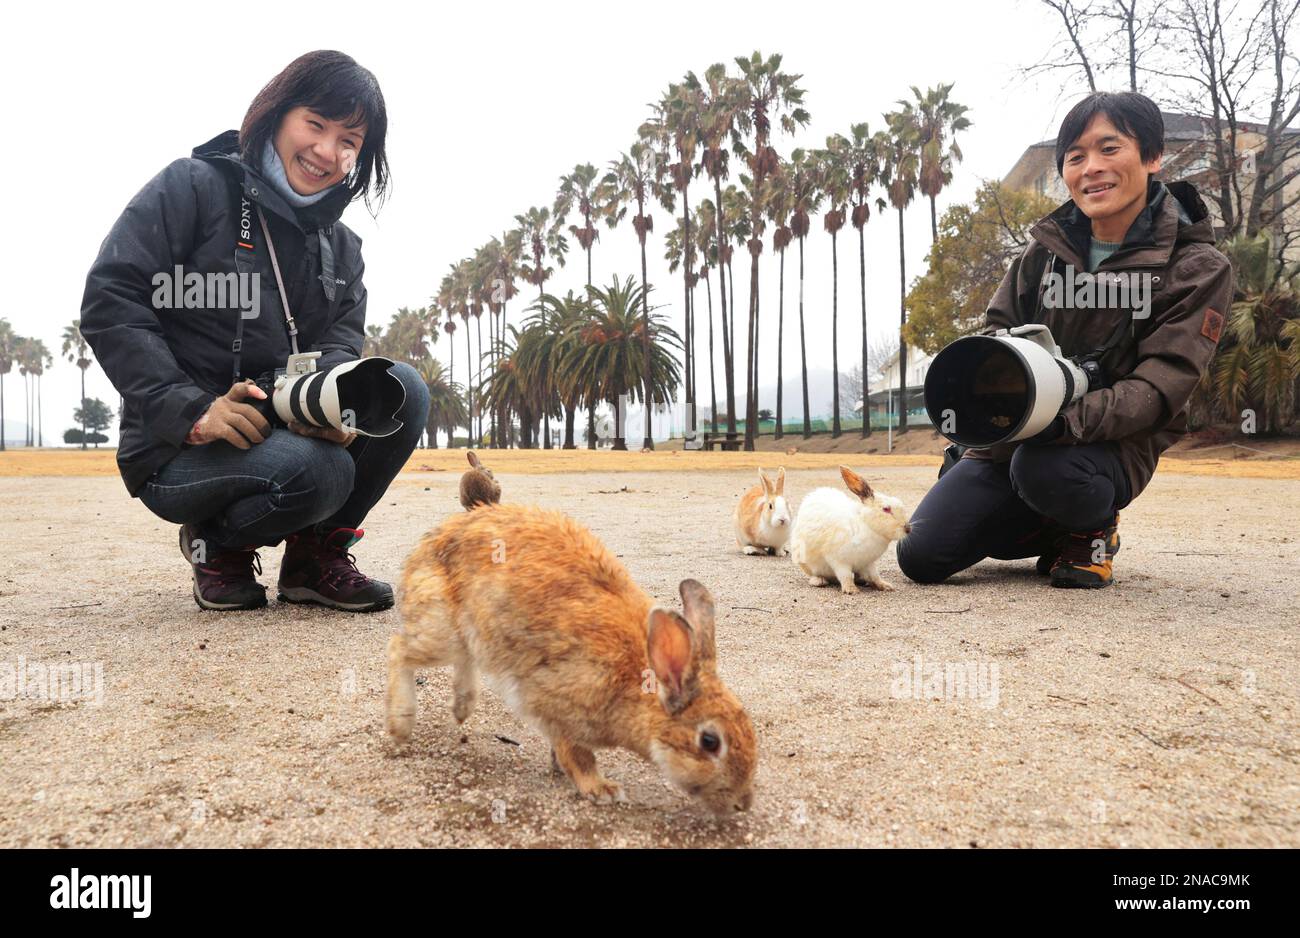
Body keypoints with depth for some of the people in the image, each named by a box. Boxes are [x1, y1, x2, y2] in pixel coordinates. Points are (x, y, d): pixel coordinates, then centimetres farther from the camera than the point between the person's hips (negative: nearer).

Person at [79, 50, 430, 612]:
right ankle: (216, 543, 0)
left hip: (285, 429, 6)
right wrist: (192, 411, -24)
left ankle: (317, 556, -3)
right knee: (316, 470, -34)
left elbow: (342, 339, 1)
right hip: (178, 449, -5)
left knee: (404, 389, -19)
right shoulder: (193, 188, -6)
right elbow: (109, 302, -13)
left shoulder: (341, 248, 13)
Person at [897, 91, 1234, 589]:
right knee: (921, 556, -10)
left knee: (1043, 468, -40)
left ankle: (1093, 530, -2)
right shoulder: (1047, 248, 4)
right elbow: (997, 329, 9)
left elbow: (1160, 387, -17)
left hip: (1113, 442, -4)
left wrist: (1067, 420, -35)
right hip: (1012, 435, 4)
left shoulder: (1198, 268, -7)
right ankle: (1047, 530, 18)